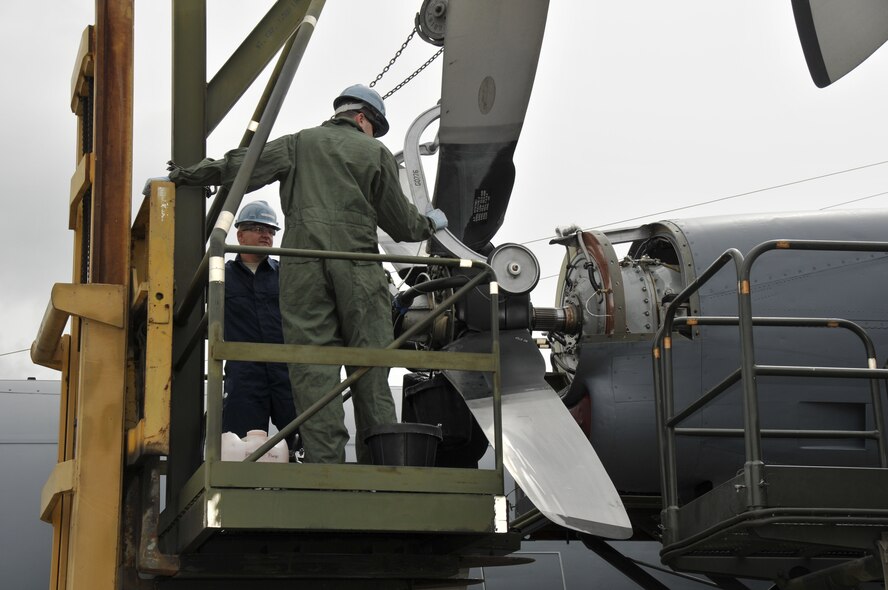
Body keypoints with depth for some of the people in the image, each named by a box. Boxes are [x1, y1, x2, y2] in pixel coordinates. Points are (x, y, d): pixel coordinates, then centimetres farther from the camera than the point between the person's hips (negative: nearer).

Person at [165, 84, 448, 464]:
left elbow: (243, 166, 8)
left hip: (302, 265, 0)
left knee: (314, 369, -4)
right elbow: (400, 222, 15)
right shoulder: (375, 153, 13)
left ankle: (326, 464, -12)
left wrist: (186, 176, 16)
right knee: (370, 369, 3)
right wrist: (430, 225, 36)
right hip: (358, 266, 0)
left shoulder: (299, 144, 15)